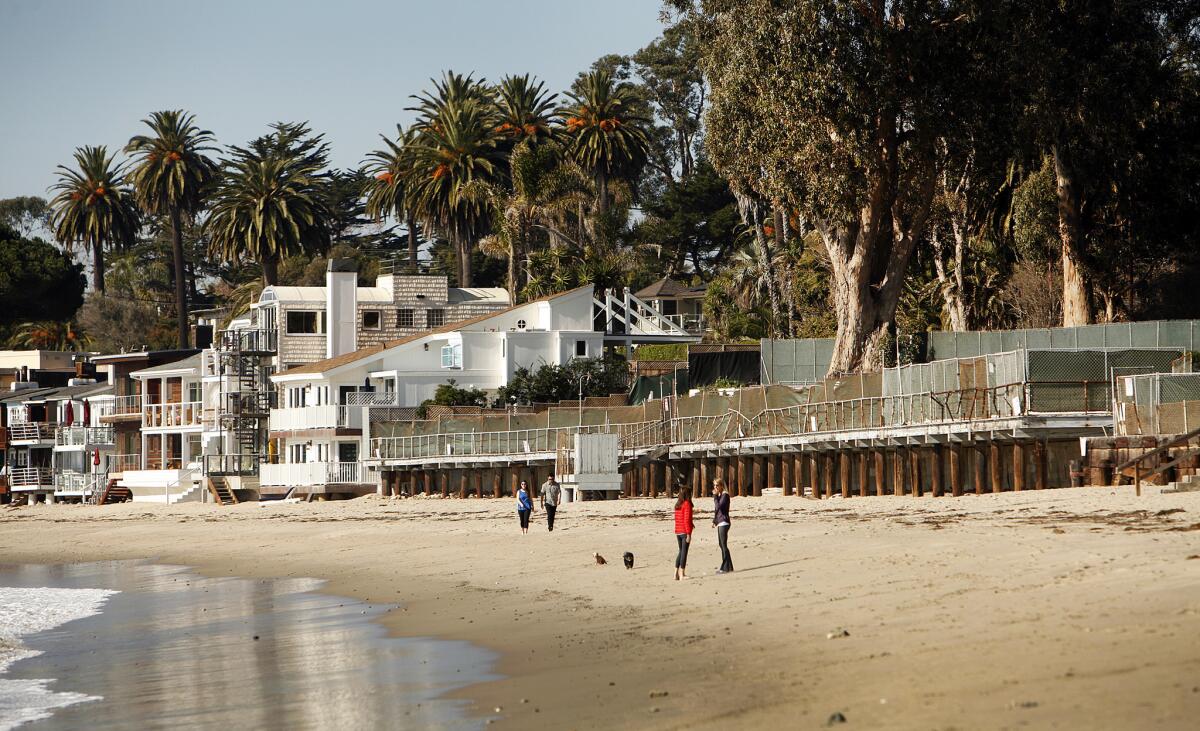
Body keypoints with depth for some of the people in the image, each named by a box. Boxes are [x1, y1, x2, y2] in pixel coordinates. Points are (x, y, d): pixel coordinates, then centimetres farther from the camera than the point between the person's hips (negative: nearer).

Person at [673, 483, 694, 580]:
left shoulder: (677, 504, 10)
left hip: (678, 532, 7)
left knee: (681, 551, 16)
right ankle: (682, 574, -1)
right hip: (685, 531, -7)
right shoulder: (687, 504, -13)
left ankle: (676, 573, 13)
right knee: (684, 552, -2)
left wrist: (690, 524, 20)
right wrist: (688, 534, -16)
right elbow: (686, 519, -17)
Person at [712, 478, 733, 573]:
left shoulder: (725, 495, -12)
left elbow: (718, 507, -23)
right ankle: (727, 567, 18)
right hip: (719, 522, 10)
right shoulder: (719, 495, 16)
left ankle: (726, 567, -7)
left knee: (723, 545, -9)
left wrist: (715, 496, -17)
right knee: (722, 545, 12)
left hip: (724, 522, -10)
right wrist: (714, 520, 21)